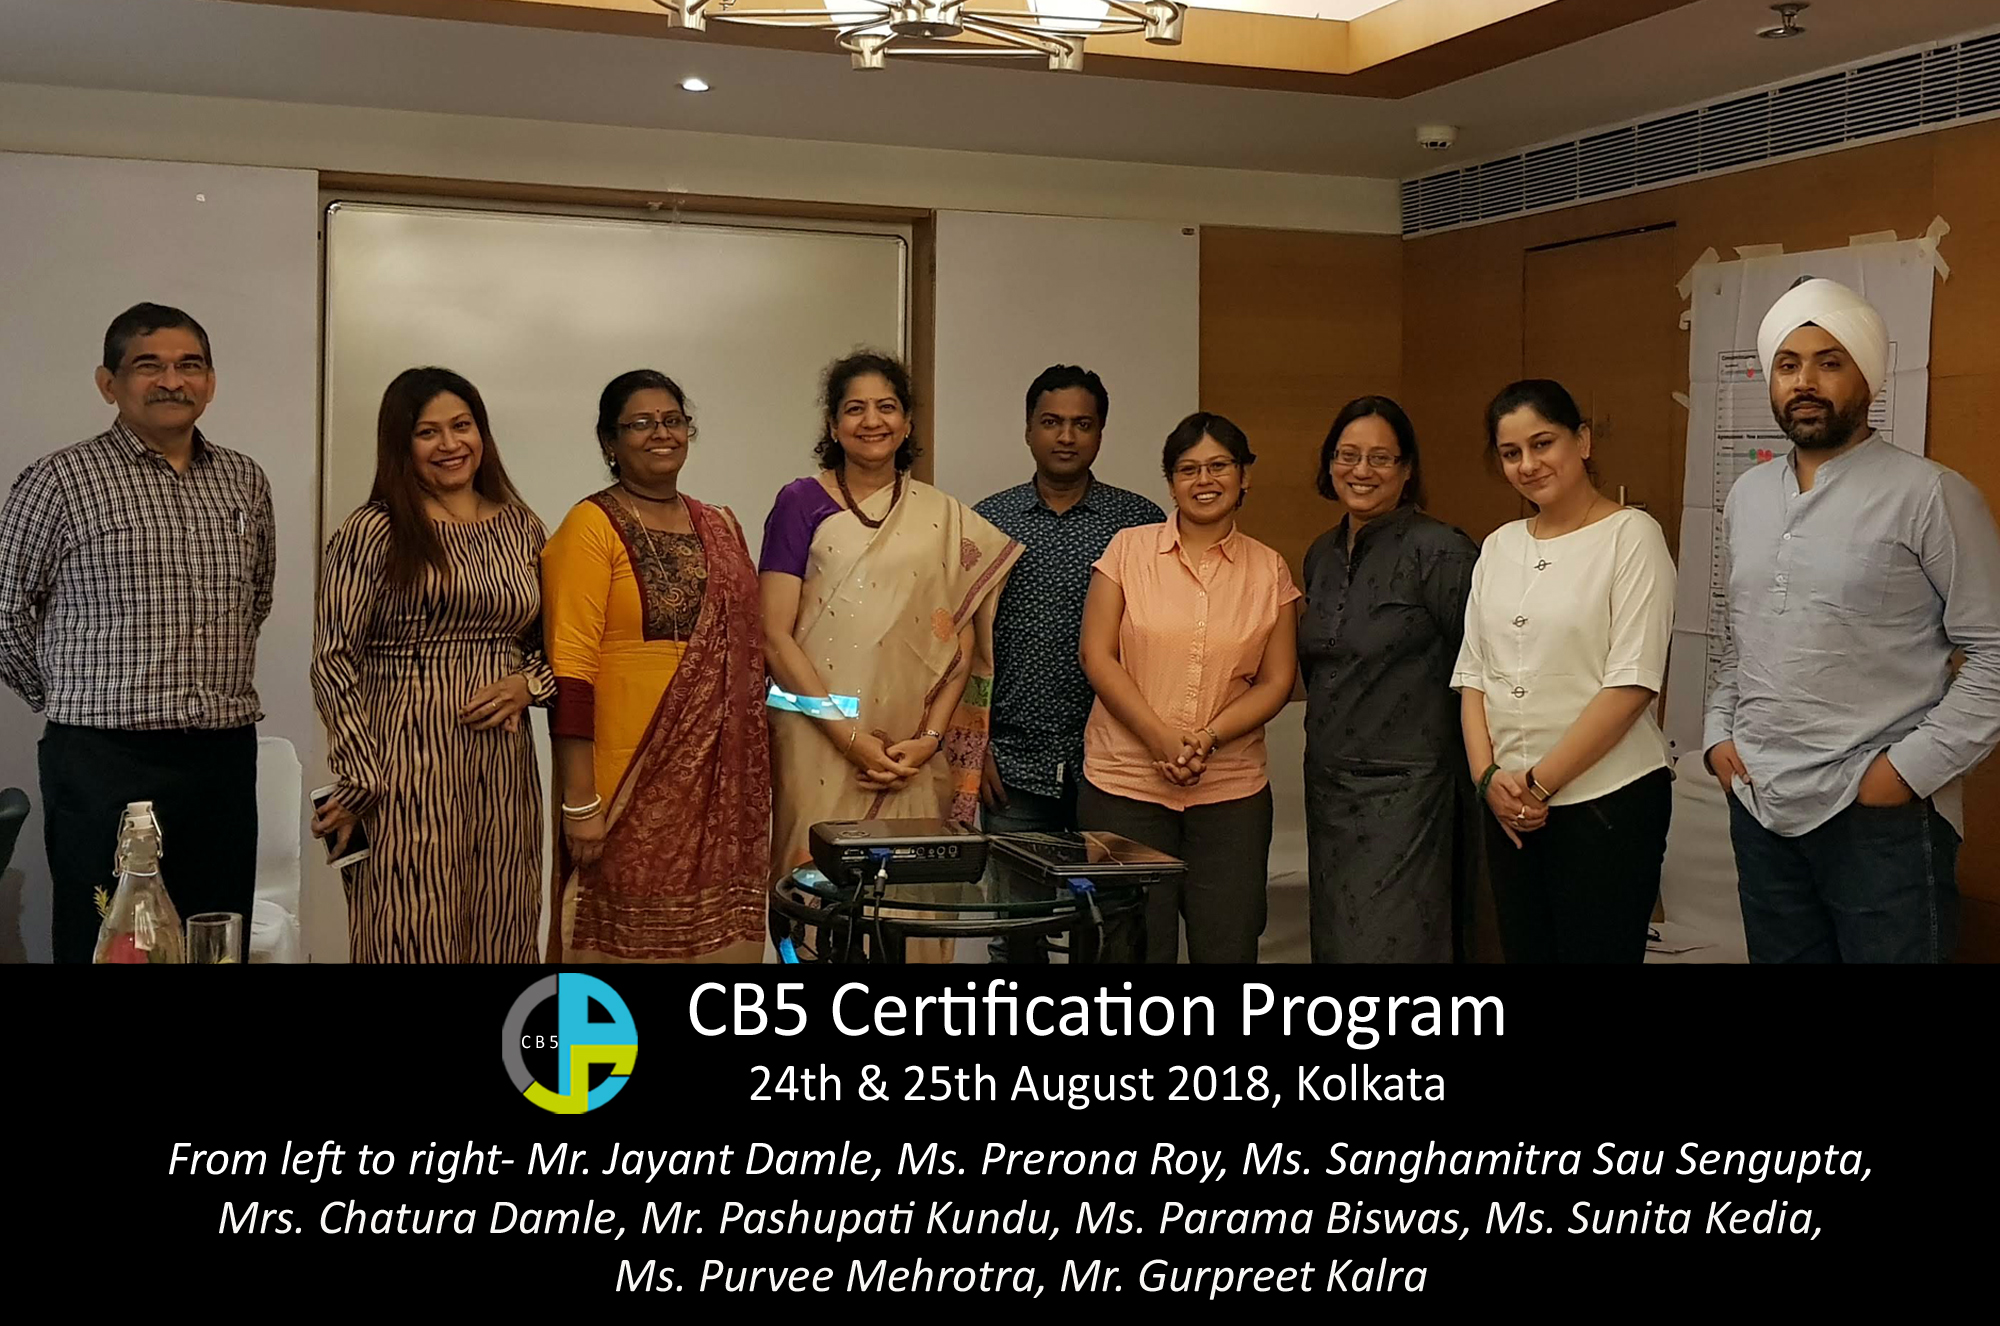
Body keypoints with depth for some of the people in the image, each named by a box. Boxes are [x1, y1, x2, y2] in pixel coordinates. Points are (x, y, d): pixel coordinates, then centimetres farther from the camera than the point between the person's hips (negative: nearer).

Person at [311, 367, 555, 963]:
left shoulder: (522, 529, 12)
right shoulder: (371, 532, -3)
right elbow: (334, 659, -6)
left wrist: (528, 684, -1)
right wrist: (359, 778, -11)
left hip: (503, 767, 5)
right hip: (406, 765, -4)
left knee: (500, 937, 7)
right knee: (414, 937, -3)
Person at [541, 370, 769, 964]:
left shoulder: (721, 528, 12)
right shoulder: (592, 527, -7)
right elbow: (570, 670, -13)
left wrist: (753, 778, 13)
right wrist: (579, 800, -17)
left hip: (720, 777, 6)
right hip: (629, 778, -6)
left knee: (713, 932, 10)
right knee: (629, 937, 2)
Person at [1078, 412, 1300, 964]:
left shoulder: (1269, 570, 7)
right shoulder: (1128, 550, 3)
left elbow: (1277, 681, 4)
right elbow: (1098, 657, -3)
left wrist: (1208, 739, -12)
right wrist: (1163, 741, -13)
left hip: (1232, 793, 2)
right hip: (1125, 786, -1)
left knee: (1228, 947, 4)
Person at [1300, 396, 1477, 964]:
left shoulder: (1439, 551, -12)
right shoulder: (1322, 555, 11)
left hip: (1402, 787, -8)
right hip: (1328, 782, 8)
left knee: (1387, 943, -8)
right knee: (1334, 941, 12)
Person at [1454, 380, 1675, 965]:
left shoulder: (1631, 534, -7)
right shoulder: (1498, 547, 11)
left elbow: (1632, 682, -13)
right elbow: (1472, 673, 11)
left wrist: (1541, 782, -13)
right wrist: (1488, 775, -4)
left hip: (1608, 803, -5)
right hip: (1511, 807, 5)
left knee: (1595, 950, 1)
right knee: (1523, 950, 11)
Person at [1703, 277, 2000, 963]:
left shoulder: (1930, 495, -8)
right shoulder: (1747, 496, 11)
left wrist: (1911, 767, -15)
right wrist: (1718, 732, 9)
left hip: (1881, 819, -5)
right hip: (1758, 808, 6)